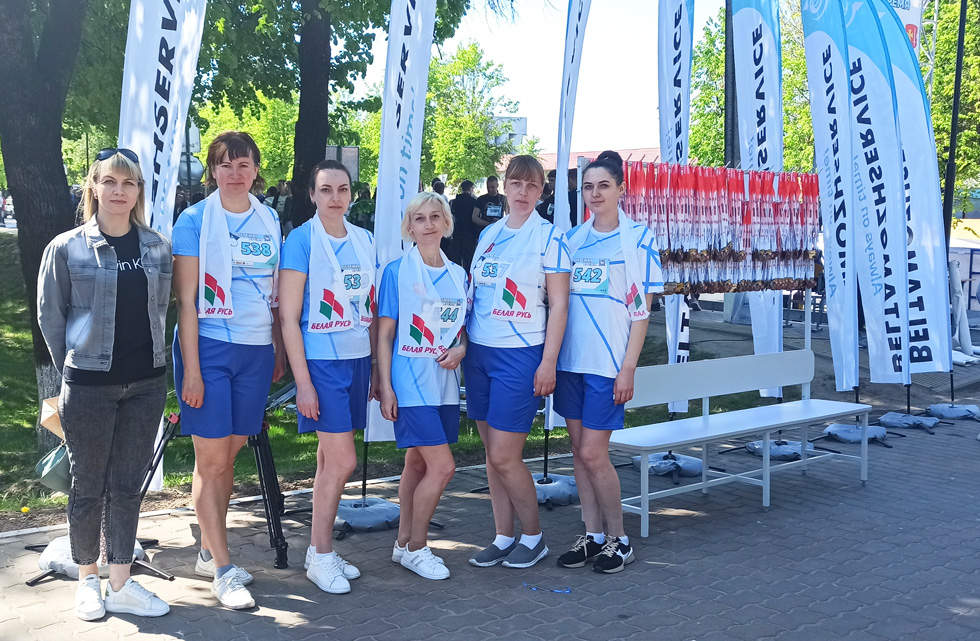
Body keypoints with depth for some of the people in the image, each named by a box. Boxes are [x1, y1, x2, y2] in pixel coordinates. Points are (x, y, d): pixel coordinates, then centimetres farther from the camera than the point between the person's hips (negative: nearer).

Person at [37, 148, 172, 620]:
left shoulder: (158, 248, 5)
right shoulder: (66, 248, -4)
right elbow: (50, 316, 2)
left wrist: (150, 359, 6)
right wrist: (73, 368, 2)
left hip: (146, 384, 3)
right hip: (89, 386, -3)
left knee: (127, 487, 9)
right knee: (88, 487, 8)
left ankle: (120, 585, 18)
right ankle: (87, 579, 25)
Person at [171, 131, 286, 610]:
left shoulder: (269, 221, 9)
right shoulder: (195, 220, -4)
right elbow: (186, 300, -7)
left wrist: (280, 352, 12)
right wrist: (191, 368, -12)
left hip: (256, 350, 4)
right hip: (208, 347, -4)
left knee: (229, 453, 11)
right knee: (211, 458, -1)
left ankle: (209, 554, 25)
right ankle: (223, 571, 5)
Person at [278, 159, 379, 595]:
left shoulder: (364, 240, 9)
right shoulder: (301, 240, -7)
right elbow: (289, 316, -10)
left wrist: (378, 366, 12)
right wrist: (302, 381, -13)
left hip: (358, 360, 6)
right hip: (321, 361, -5)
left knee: (330, 459, 12)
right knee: (343, 461, -7)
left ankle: (319, 549, 23)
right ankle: (320, 557, 8)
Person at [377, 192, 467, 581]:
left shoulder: (457, 275, 10)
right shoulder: (397, 271, -4)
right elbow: (385, 332, -4)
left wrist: (460, 349, -5)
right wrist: (385, 386, -9)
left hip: (445, 384, 5)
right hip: (411, 383, -5)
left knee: (418, 463, 13)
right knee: (442, 465, -10)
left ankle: (404, 543, 25)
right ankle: (415, 548, 7)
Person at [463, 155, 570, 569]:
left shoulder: (549, 237, -4)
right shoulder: (488, 234, 12)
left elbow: (558, 304, -7)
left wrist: (548, 363, -12)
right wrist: (460, 344, 12)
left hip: (520, 354, -6)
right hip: (478, 351, 6)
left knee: (504, 456, -6)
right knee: (491, 454, 9)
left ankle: (534, 537, 13)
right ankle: (503, 538, 21)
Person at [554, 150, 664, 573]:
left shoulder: (637, 239, -2)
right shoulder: (572, 239, 12)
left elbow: (642, 310, -5)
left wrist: (628, 367, -11)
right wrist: (550, 357, 9)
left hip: (608, 363, -5)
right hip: (570, 359, 5)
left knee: (593, 453, -6)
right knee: (578, 450, 8)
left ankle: (618, 539, 12)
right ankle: (592, 535, 21)